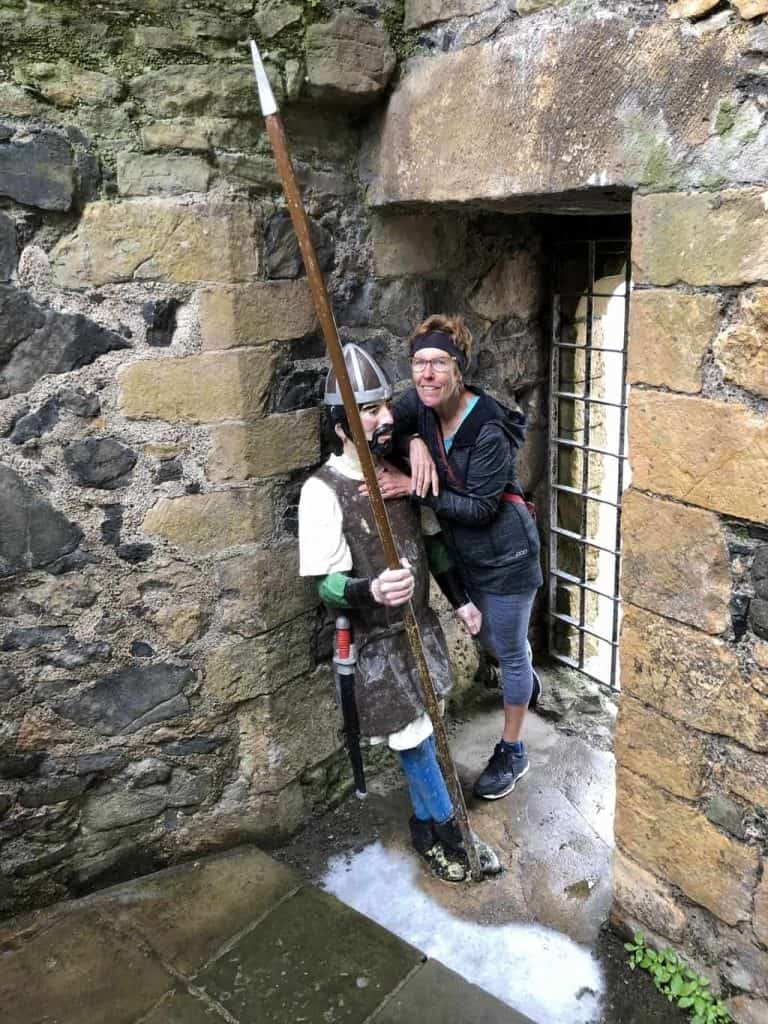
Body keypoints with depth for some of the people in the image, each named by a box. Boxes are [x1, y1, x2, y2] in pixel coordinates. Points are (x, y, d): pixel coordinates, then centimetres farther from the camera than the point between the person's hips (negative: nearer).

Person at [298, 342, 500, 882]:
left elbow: (431, 541, 13)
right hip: (374, 640, -6)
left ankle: (427, 824, 38)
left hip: (420, 623, 6)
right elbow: (327, 584, -21)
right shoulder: (324, 491, -20)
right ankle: (446, 829, 26)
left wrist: (461, 599, 14)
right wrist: (370, 591, -41)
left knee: (421, 734, 18)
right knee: (415, 739, 4)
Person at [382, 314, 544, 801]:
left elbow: (479, 508, -26)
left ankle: (512, 752, 31)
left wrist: (415, 487, -30)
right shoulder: (421, 405, -11)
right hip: (463, 552, 7)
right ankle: (526, 680, 62)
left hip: (504, 554, -7)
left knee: (510, 651, 11)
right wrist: (415, 441, -18)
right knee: (491, 638, 29)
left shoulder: (490, 430, -28)